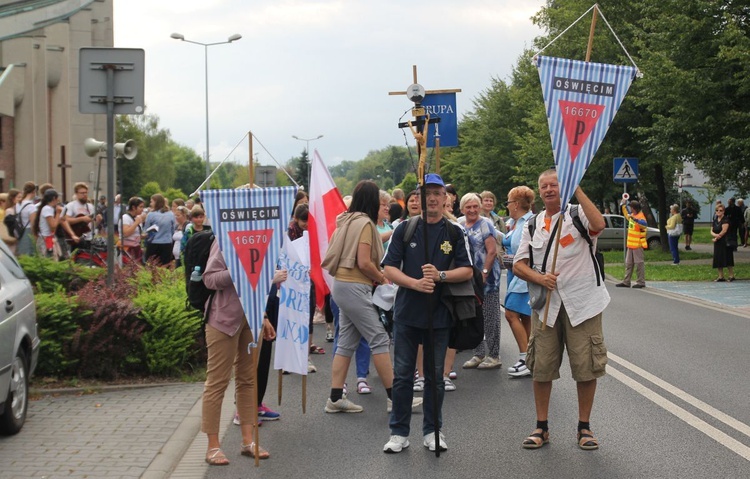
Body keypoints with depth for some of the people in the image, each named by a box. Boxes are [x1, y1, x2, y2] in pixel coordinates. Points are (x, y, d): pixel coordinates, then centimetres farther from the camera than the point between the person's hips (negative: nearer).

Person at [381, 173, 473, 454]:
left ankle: (432, 431, 19)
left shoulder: (454, 233, 5)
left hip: (439, 315, 0)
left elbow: (467, 271, 0)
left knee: (435, 376, 8)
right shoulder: (405, 230, 4)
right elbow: (389, 269, -1)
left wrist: (440, 276, -17)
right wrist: (415, 283, -17)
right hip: (407, 313, 0)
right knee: (402, 376, 3)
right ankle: (399, 433, 12)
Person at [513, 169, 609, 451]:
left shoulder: (578, 214, -1)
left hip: (582, 302, -4)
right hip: (546, 303, 4)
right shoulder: (533, 225, 12)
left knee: (586, 366, 1)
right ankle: (541, 427, 17)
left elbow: (599, 224, -25)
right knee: (541, 366, 5)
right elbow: (518, 265, 11)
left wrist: (576, 189, -24)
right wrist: (539, 277, -10)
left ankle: (584, 427, 15)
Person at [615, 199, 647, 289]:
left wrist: (634, 219, -45)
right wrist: (623, 205, 30)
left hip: (638, 244, -10)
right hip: (631, 244, 10)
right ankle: (626, 282, 20)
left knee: (639, 263, -5)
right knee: (628, 263, 14)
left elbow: (644, 224, -37)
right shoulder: (632, 215, 11)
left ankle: (641, 282, -2)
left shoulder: (640, 216, -16)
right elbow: (627, 214, 34)